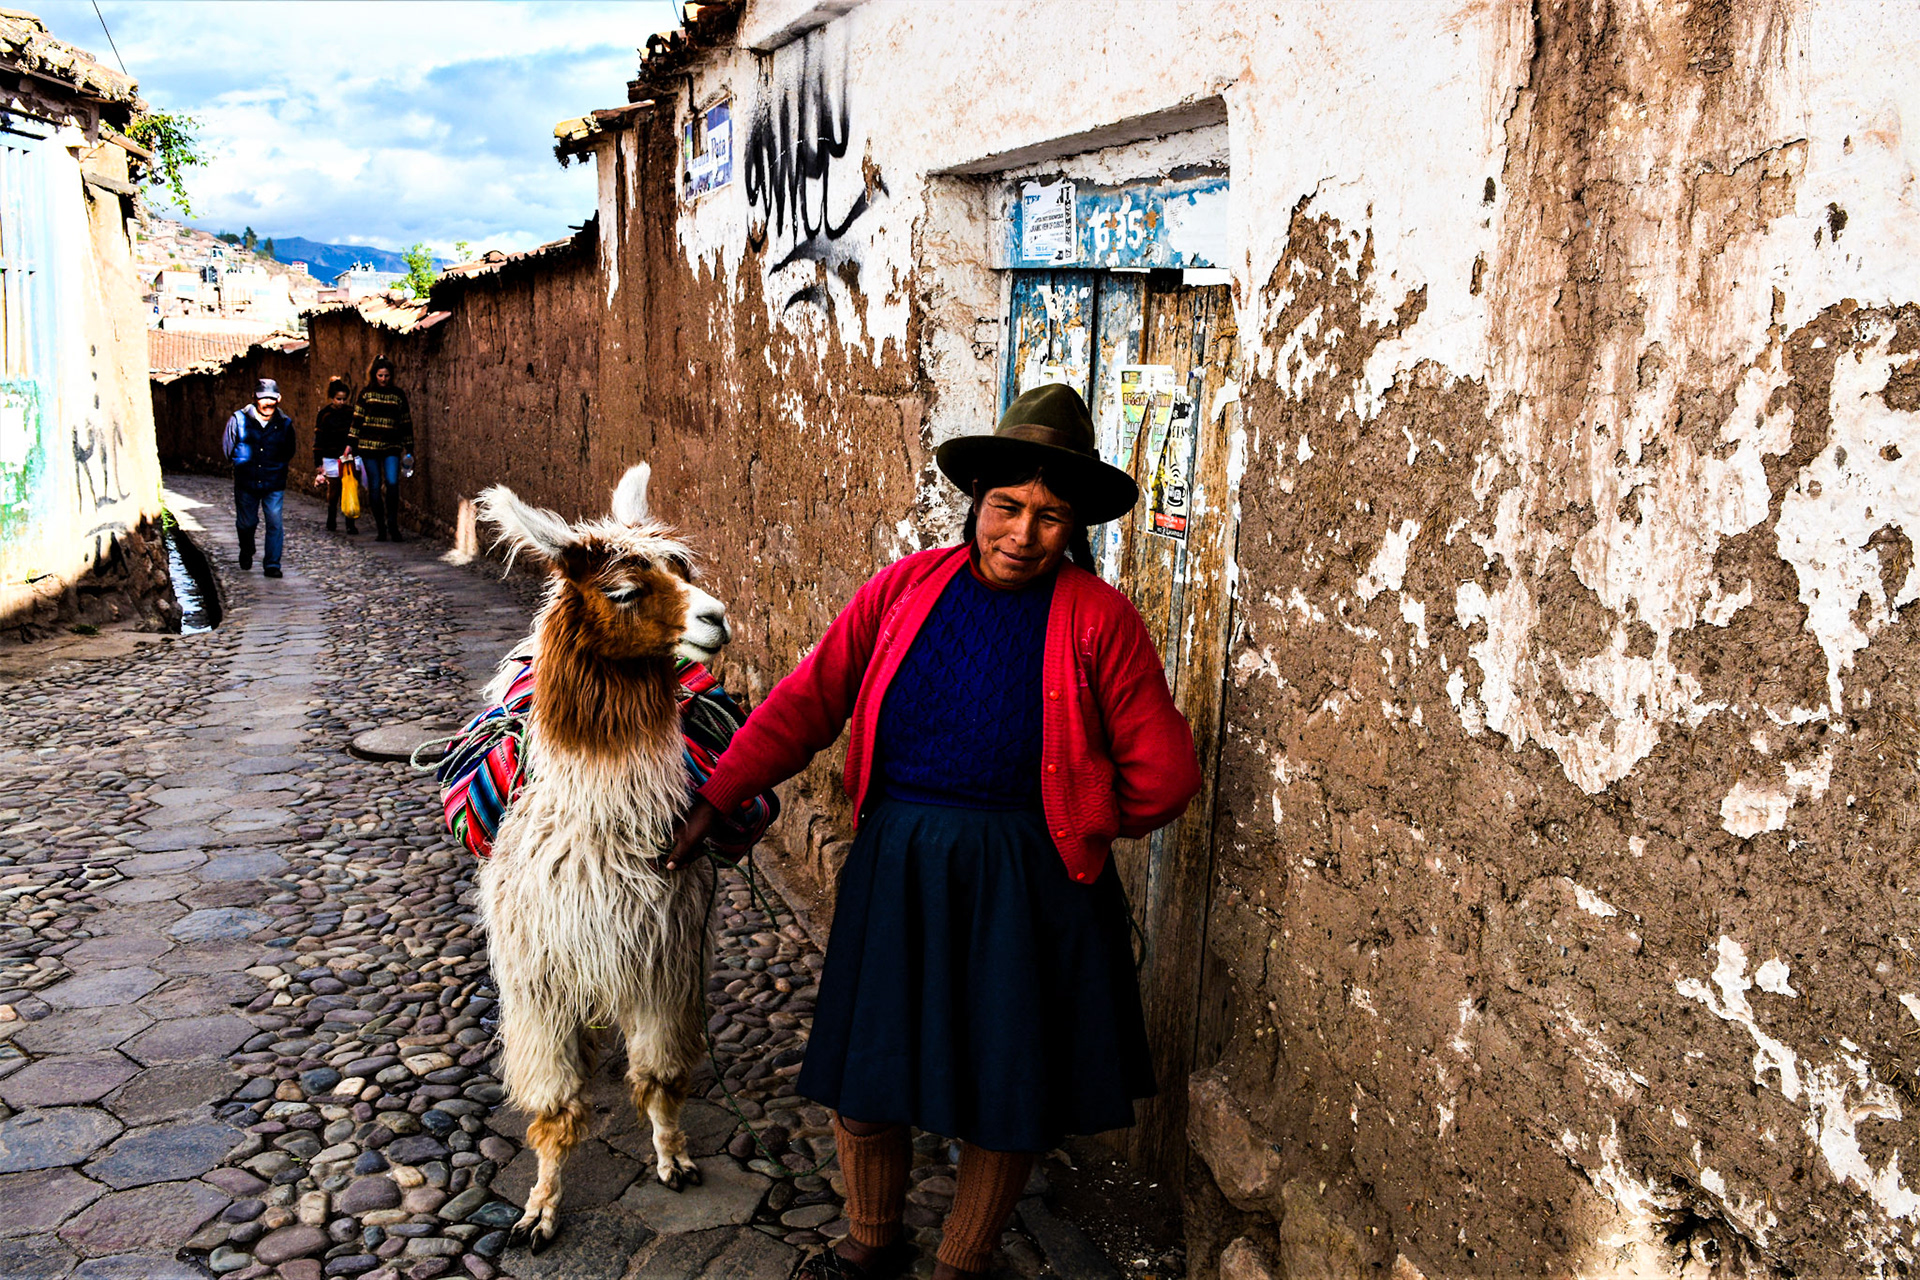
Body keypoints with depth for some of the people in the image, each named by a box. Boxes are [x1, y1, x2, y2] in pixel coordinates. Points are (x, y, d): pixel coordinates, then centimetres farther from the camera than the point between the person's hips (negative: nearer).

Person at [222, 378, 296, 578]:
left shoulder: (284, 423, 1)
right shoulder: (239, 419, -3)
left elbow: (289, 453, 14)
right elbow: (227, 447, 8)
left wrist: (279, 467, 6)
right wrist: (241, 463, 7)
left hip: (275, 484, 0)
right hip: (246, 483, 0)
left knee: (275, 522, -9)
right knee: (246, 522, 13)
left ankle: (272, 565, -3)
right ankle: (246, 552, 42)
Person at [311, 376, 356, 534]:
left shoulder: (350, 412, 4)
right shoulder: (324, 414, -2)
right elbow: (318, 439, 0)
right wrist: (317, 463, -2)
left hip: (348, 457, 2)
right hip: (331, 458, -2)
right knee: (333, 491, 3)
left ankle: (350, 524, -3)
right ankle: (331, 522, 20)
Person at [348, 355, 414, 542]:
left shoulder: (398, 394, 9)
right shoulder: (366, 393, 7)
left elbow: (406, 423, 12)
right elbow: (357, 419, 7)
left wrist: (409, 449, 10)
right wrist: (351, 444, 1)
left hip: (391, 447, 0)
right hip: (369, 446, 0)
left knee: (392, 483, -16)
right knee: (374, 488, 2)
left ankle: (393, 525, -3)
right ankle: (381, 529, 8)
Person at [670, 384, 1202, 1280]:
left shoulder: (1099, 619, -9)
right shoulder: (904, 589, -2)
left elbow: (1162, 772, -5)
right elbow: (806, 703, 0)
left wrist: (1074, 827, 7)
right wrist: (710, 803, -2)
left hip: (1024, 885, -2)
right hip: (895, 869, 3)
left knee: (1001, 1101, 12)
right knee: (859, 1085, 15)